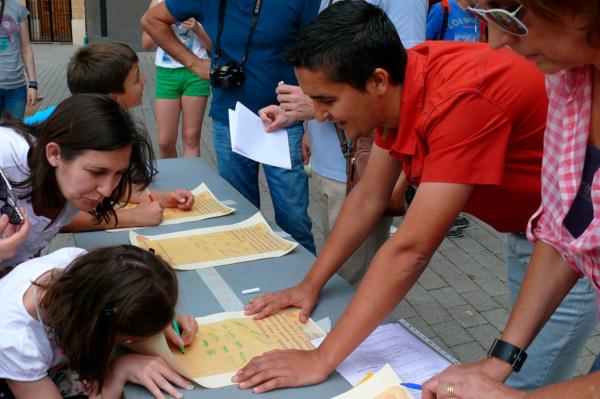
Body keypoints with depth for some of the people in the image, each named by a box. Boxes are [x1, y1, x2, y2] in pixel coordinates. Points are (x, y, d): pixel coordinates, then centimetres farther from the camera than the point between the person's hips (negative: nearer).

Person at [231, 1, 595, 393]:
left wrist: (320, 360, -31)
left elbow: (410, 251, -36)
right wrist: (310, 284, -1)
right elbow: (369, 198, 1)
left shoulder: (462, 96, -36)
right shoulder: (397, 86, -10)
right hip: (524, 225, 8)